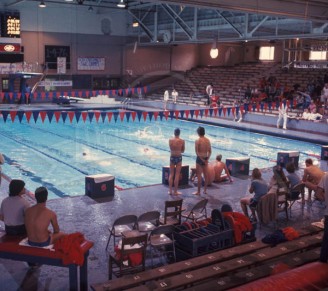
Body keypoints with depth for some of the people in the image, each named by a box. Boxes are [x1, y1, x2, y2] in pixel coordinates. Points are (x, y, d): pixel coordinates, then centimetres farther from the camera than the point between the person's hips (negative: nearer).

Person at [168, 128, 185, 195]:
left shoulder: (170, 140, -3)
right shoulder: (182, 141, -8)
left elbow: (171, 149, 4)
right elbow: (183, 151, 2)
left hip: (172, 157, 2)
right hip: (179, 157, -2)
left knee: (171, 174, 11)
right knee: (177, 175, 4)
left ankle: (170, 191, 13)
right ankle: (175, 191, 7)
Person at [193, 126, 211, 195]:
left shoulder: (197, 141, -13)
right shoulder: (208, 140, 4)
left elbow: (197, 152, -18)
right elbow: (210, 151, 5)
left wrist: (201, 159, -13)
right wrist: (207, 159, 3)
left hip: (200, 158, -6)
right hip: (205, 158, 6)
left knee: (199, 175, -1)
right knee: (205, 174, 13)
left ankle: (198, 191, 3)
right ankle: (205, 190, 22)